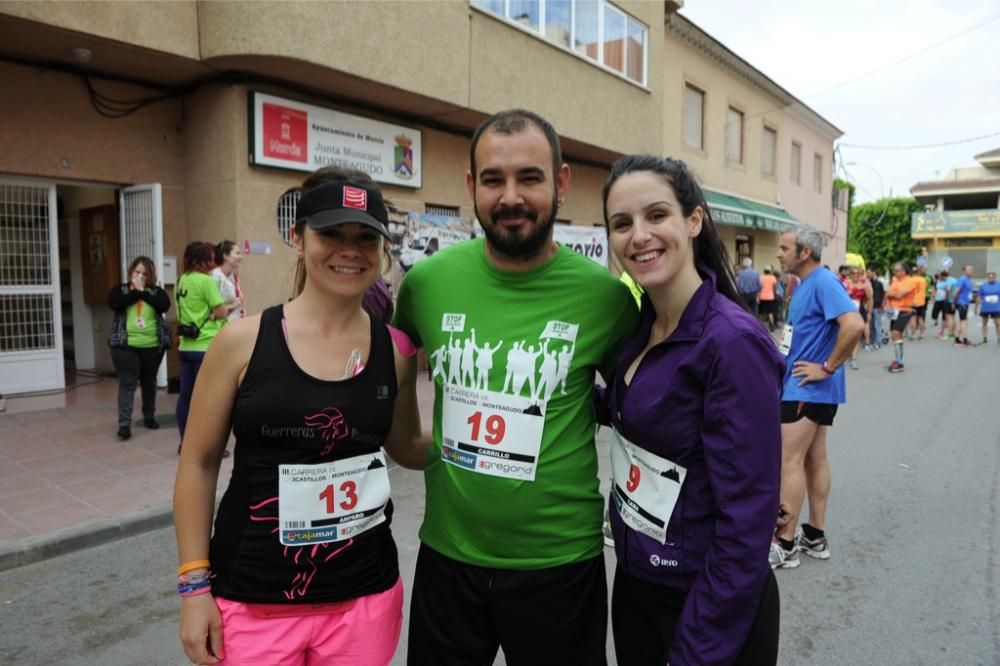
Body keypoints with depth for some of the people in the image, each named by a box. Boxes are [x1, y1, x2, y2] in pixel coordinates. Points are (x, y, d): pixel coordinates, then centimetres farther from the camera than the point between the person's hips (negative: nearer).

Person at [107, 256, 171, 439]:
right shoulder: (120, 289, 7)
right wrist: (135, 291, -11)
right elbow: (114, 304, -14)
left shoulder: (156, 291, 7)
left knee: (149, 382, 13)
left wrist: (143, 292, -11)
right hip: (125, 345, -1)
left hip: (152, 346, 2)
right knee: (127, 383, -6)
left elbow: (164, 305, -13)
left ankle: (149, 416, 29)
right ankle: (124, 423, -7)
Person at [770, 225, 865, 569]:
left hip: (807, 388, -10)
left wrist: (827, 368, -21)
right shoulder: (805, 284, 13)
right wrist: (786, 341, 8)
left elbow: (854, 325, -29)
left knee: (790, 461, -5)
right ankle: (815, 536, 23)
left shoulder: (823, 282, -16)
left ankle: (784, 545, 3)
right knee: (814, 460, 13)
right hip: (806, 388, 10)